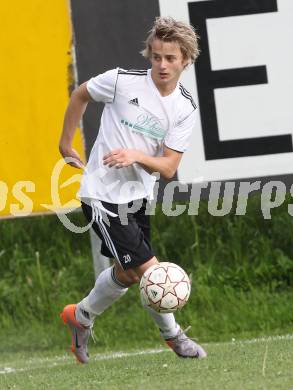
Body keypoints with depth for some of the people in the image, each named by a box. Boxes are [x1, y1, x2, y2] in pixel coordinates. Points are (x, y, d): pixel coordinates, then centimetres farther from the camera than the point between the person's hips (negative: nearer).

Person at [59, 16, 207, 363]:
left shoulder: (185, 108, -6)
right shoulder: (122, 81, -16)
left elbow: (168, 167, -9)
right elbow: (80, 95, 3)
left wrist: (136, 156, -28)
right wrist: (65, 143, 10)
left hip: (138, 196, 6)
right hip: (102, 195, -6)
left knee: (127, 273, 19)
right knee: (149, 270, -9)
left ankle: (80, 317, 44)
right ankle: (172, 334, 14)